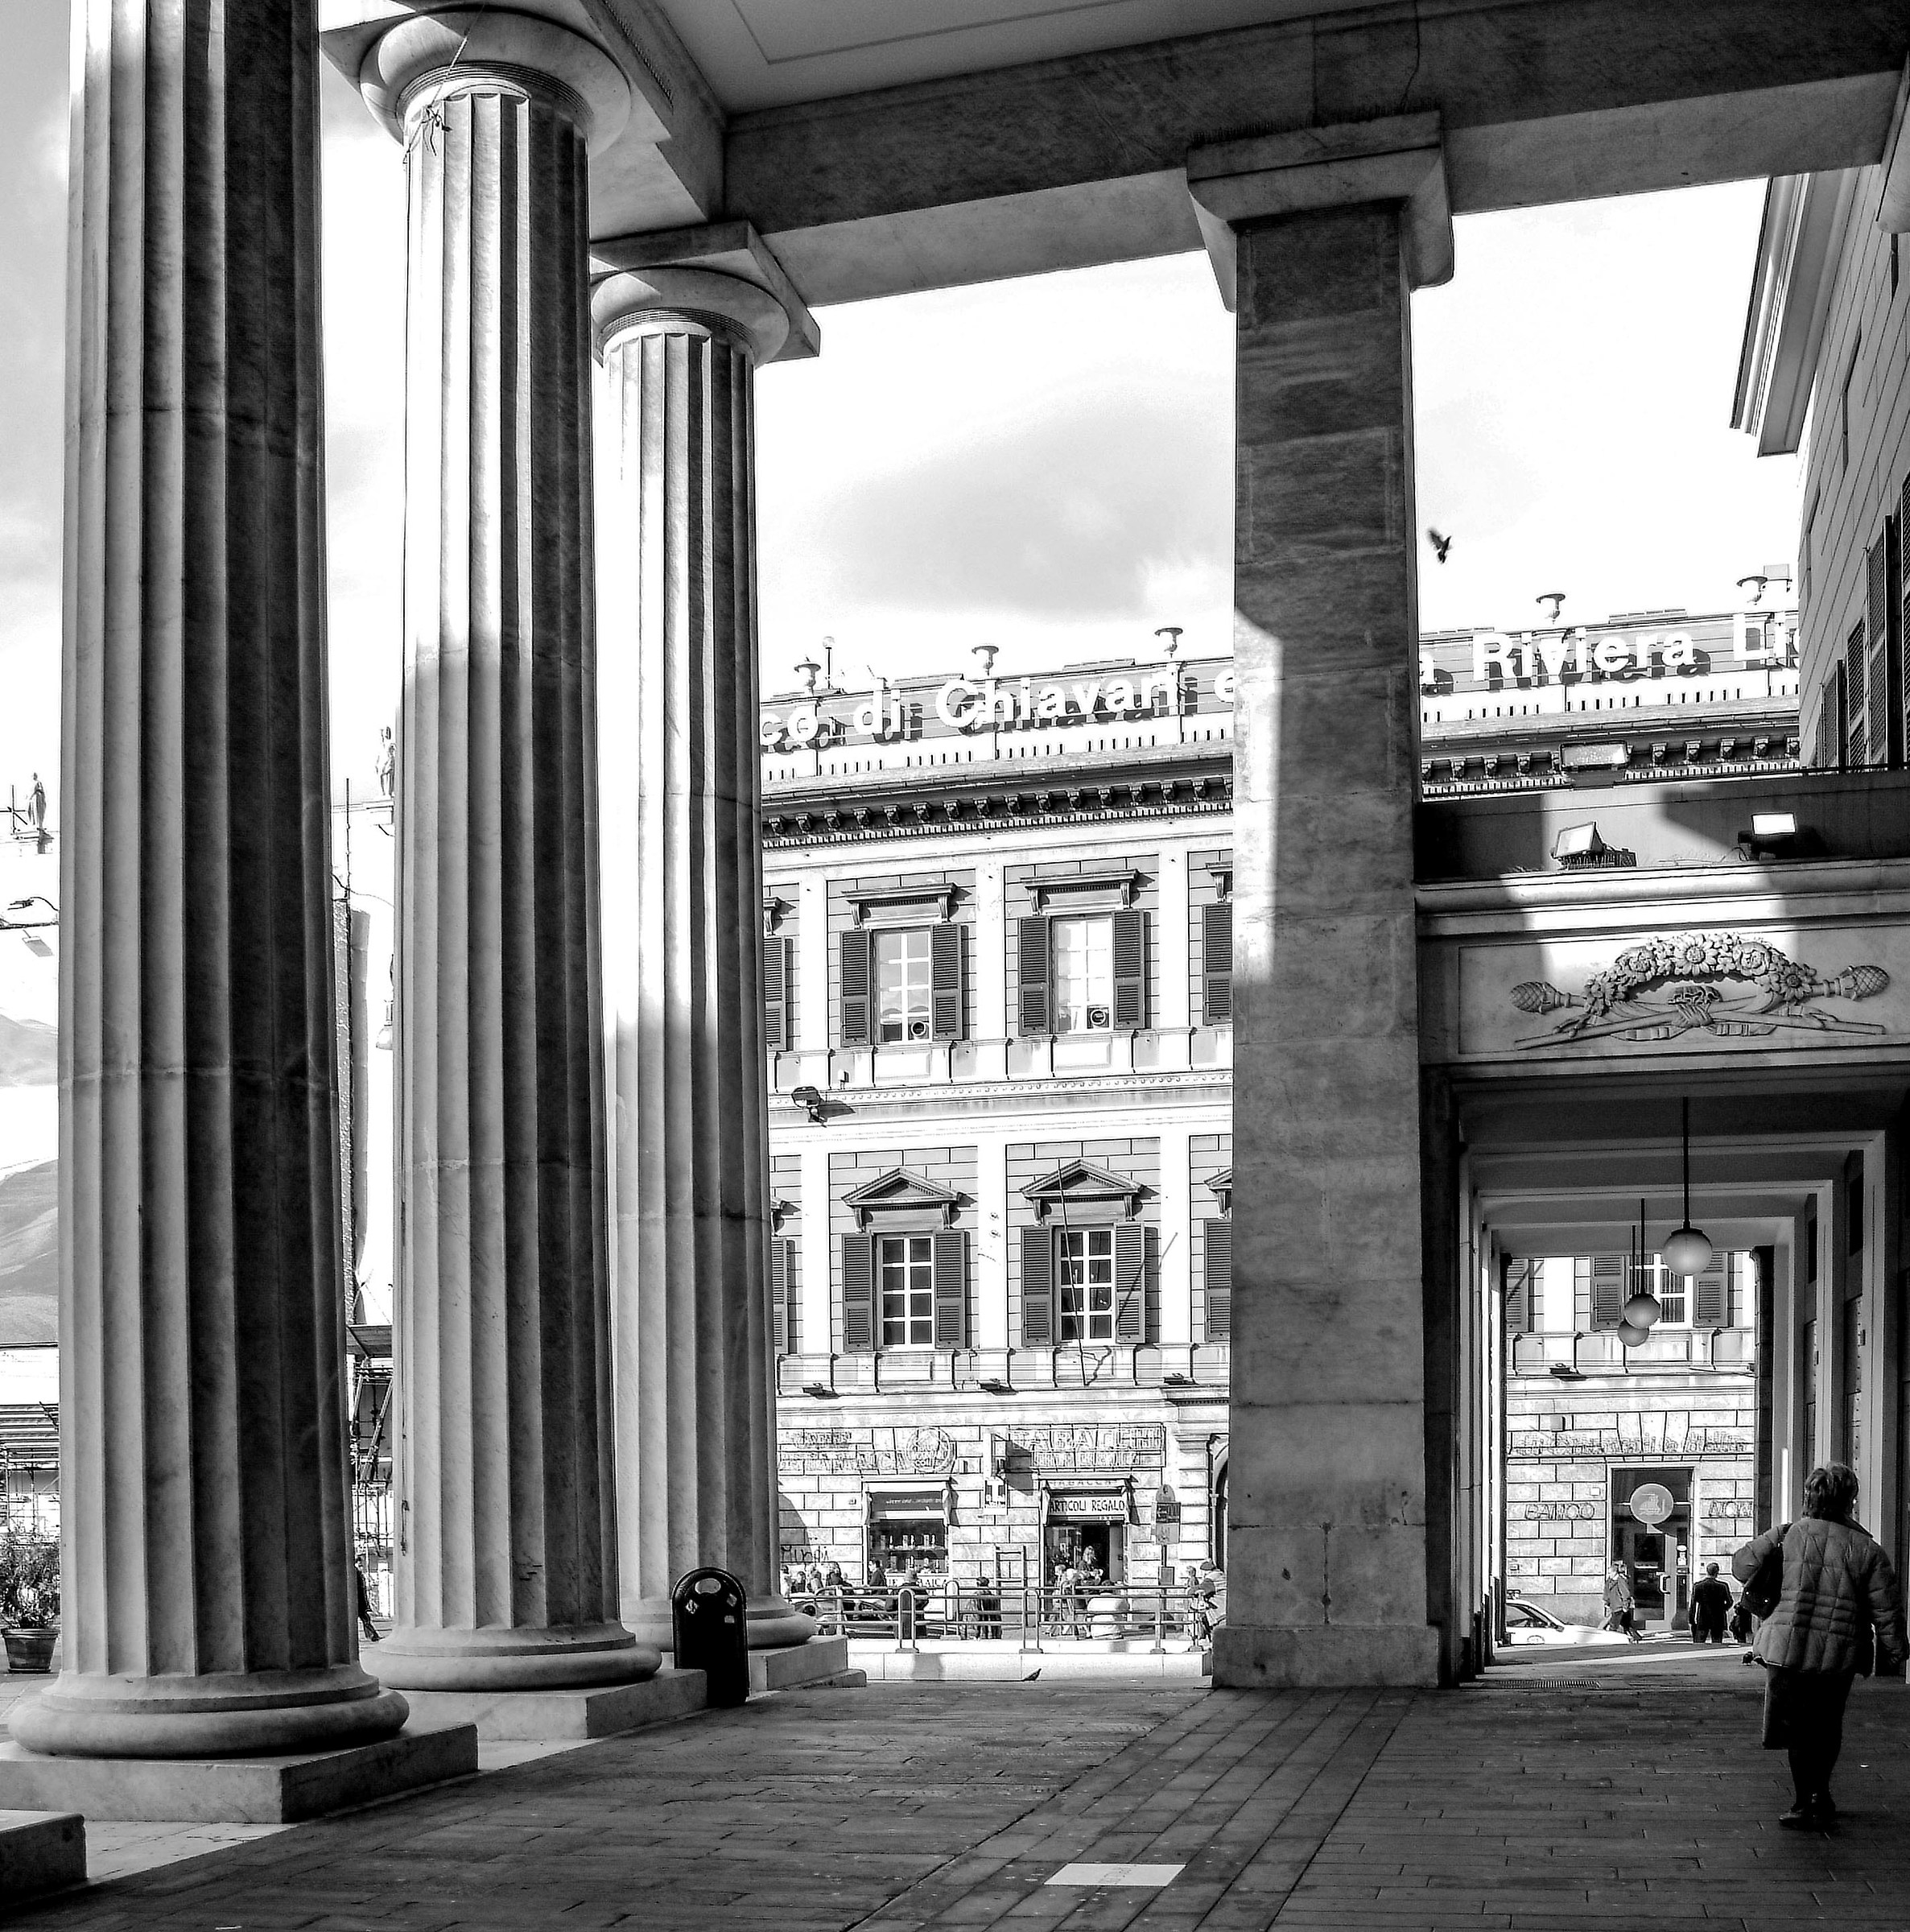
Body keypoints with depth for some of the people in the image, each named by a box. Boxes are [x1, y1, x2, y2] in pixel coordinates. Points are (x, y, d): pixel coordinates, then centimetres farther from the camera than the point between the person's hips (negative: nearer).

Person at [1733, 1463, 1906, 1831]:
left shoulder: (1786, 1536, -2)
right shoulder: (1867, 1551, -3)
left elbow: (1741, 1567, 8)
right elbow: (1888, 1611, 0)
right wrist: (1894, 1655, 13)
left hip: (1788, 1647, -1)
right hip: (1839, 1656, 1)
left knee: (1797, 1728, 10)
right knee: (1826, 1727, 20)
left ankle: (1805, 1804, 10)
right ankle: (1820, 1797, 24)